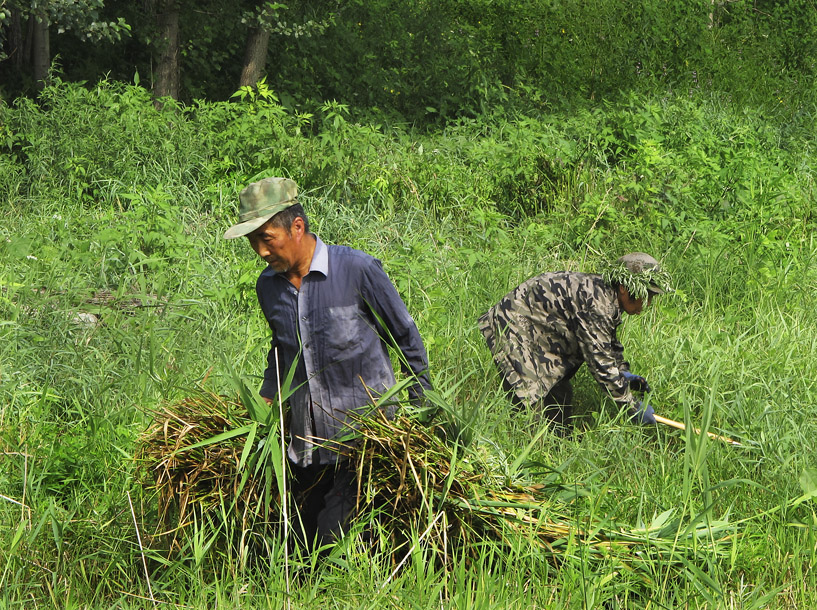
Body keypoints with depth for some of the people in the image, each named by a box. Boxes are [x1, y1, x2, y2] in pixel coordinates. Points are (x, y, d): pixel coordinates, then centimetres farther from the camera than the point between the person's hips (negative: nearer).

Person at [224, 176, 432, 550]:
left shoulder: (357, 270, -11)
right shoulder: (268, 286, 6)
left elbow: (406, 338, -1)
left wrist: (423, 408, 2)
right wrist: (265, 401, 12)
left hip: (364, 433, -5)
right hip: (304, 443, 6)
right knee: (306, 543, 8)